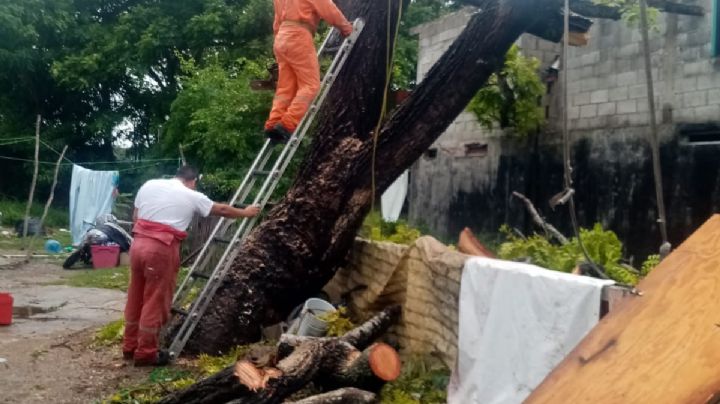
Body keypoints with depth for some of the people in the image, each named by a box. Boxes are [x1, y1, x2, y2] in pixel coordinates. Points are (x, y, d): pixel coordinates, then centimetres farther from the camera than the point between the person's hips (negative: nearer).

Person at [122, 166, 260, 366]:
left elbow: (135, 217, 16)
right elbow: (222, 210, 16)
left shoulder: (149, 185, 13)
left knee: (135, 298, 16)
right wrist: (245, 213, 32)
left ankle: (130, 346, 27)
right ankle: (145, 353, 11)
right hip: (161, 249, -6)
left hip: (138, 243, 6)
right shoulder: (192, 196, 3)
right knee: (155, 301, 3)